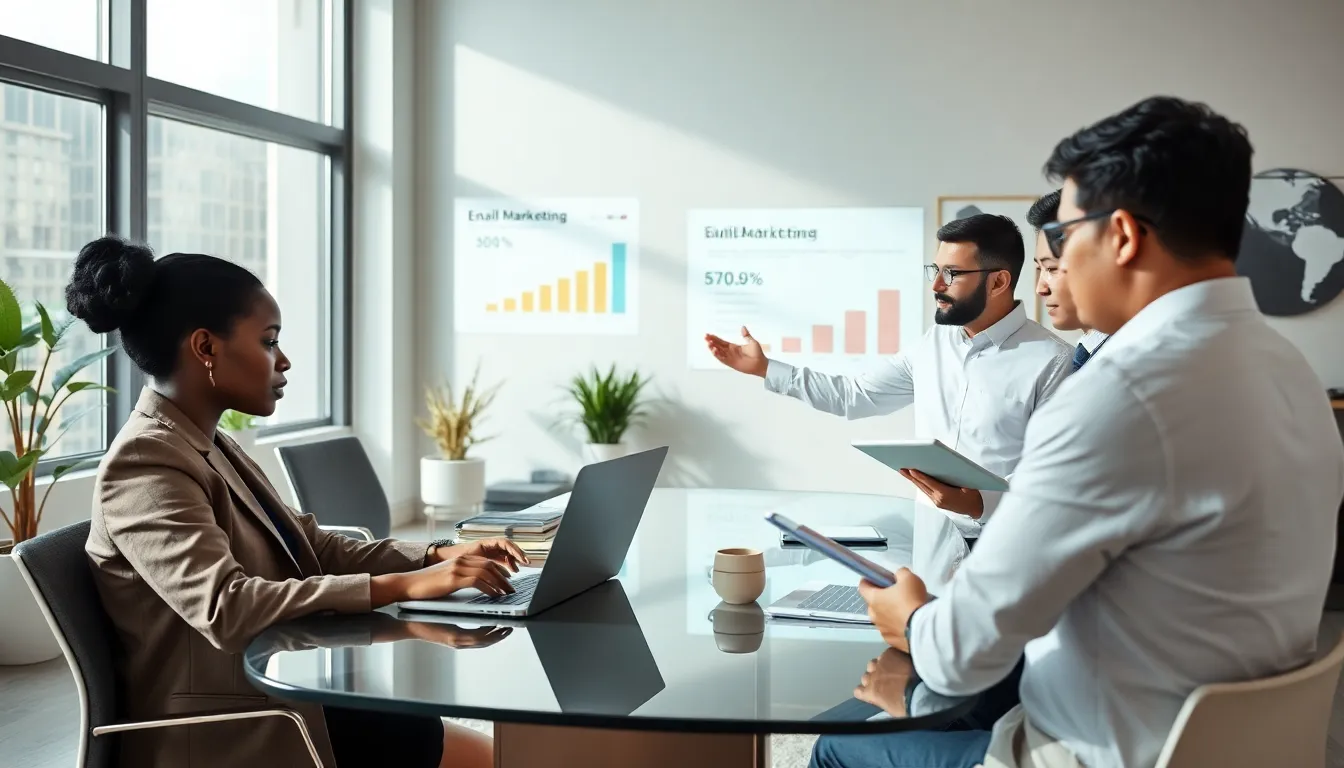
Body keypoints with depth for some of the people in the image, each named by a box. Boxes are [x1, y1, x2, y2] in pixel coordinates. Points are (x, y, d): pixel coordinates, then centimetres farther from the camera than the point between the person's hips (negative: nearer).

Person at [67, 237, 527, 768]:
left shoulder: (208, 446, 11)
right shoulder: (145, 464, -18)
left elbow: (316, 551, 12)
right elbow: (226, 609, -31)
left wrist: (437, 557, -1)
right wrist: (402, 585, -31)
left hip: (277, 702, 9)